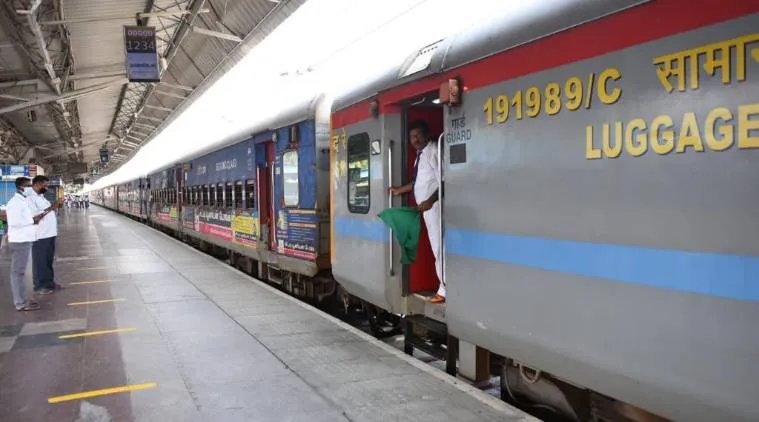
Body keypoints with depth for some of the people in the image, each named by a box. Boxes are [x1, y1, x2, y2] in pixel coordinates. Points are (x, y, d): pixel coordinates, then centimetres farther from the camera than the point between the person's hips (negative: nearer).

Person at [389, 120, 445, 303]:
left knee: (440, 248, -8)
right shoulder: (420, 154, 17)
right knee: (437, 249, 9)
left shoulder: (434, 151, -10)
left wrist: (430, 201, -24)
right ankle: (444, 288, 14)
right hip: (427, 208, 9)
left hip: (434, 206, -9)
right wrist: (399, 190, 32)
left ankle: (445, 291, -4)